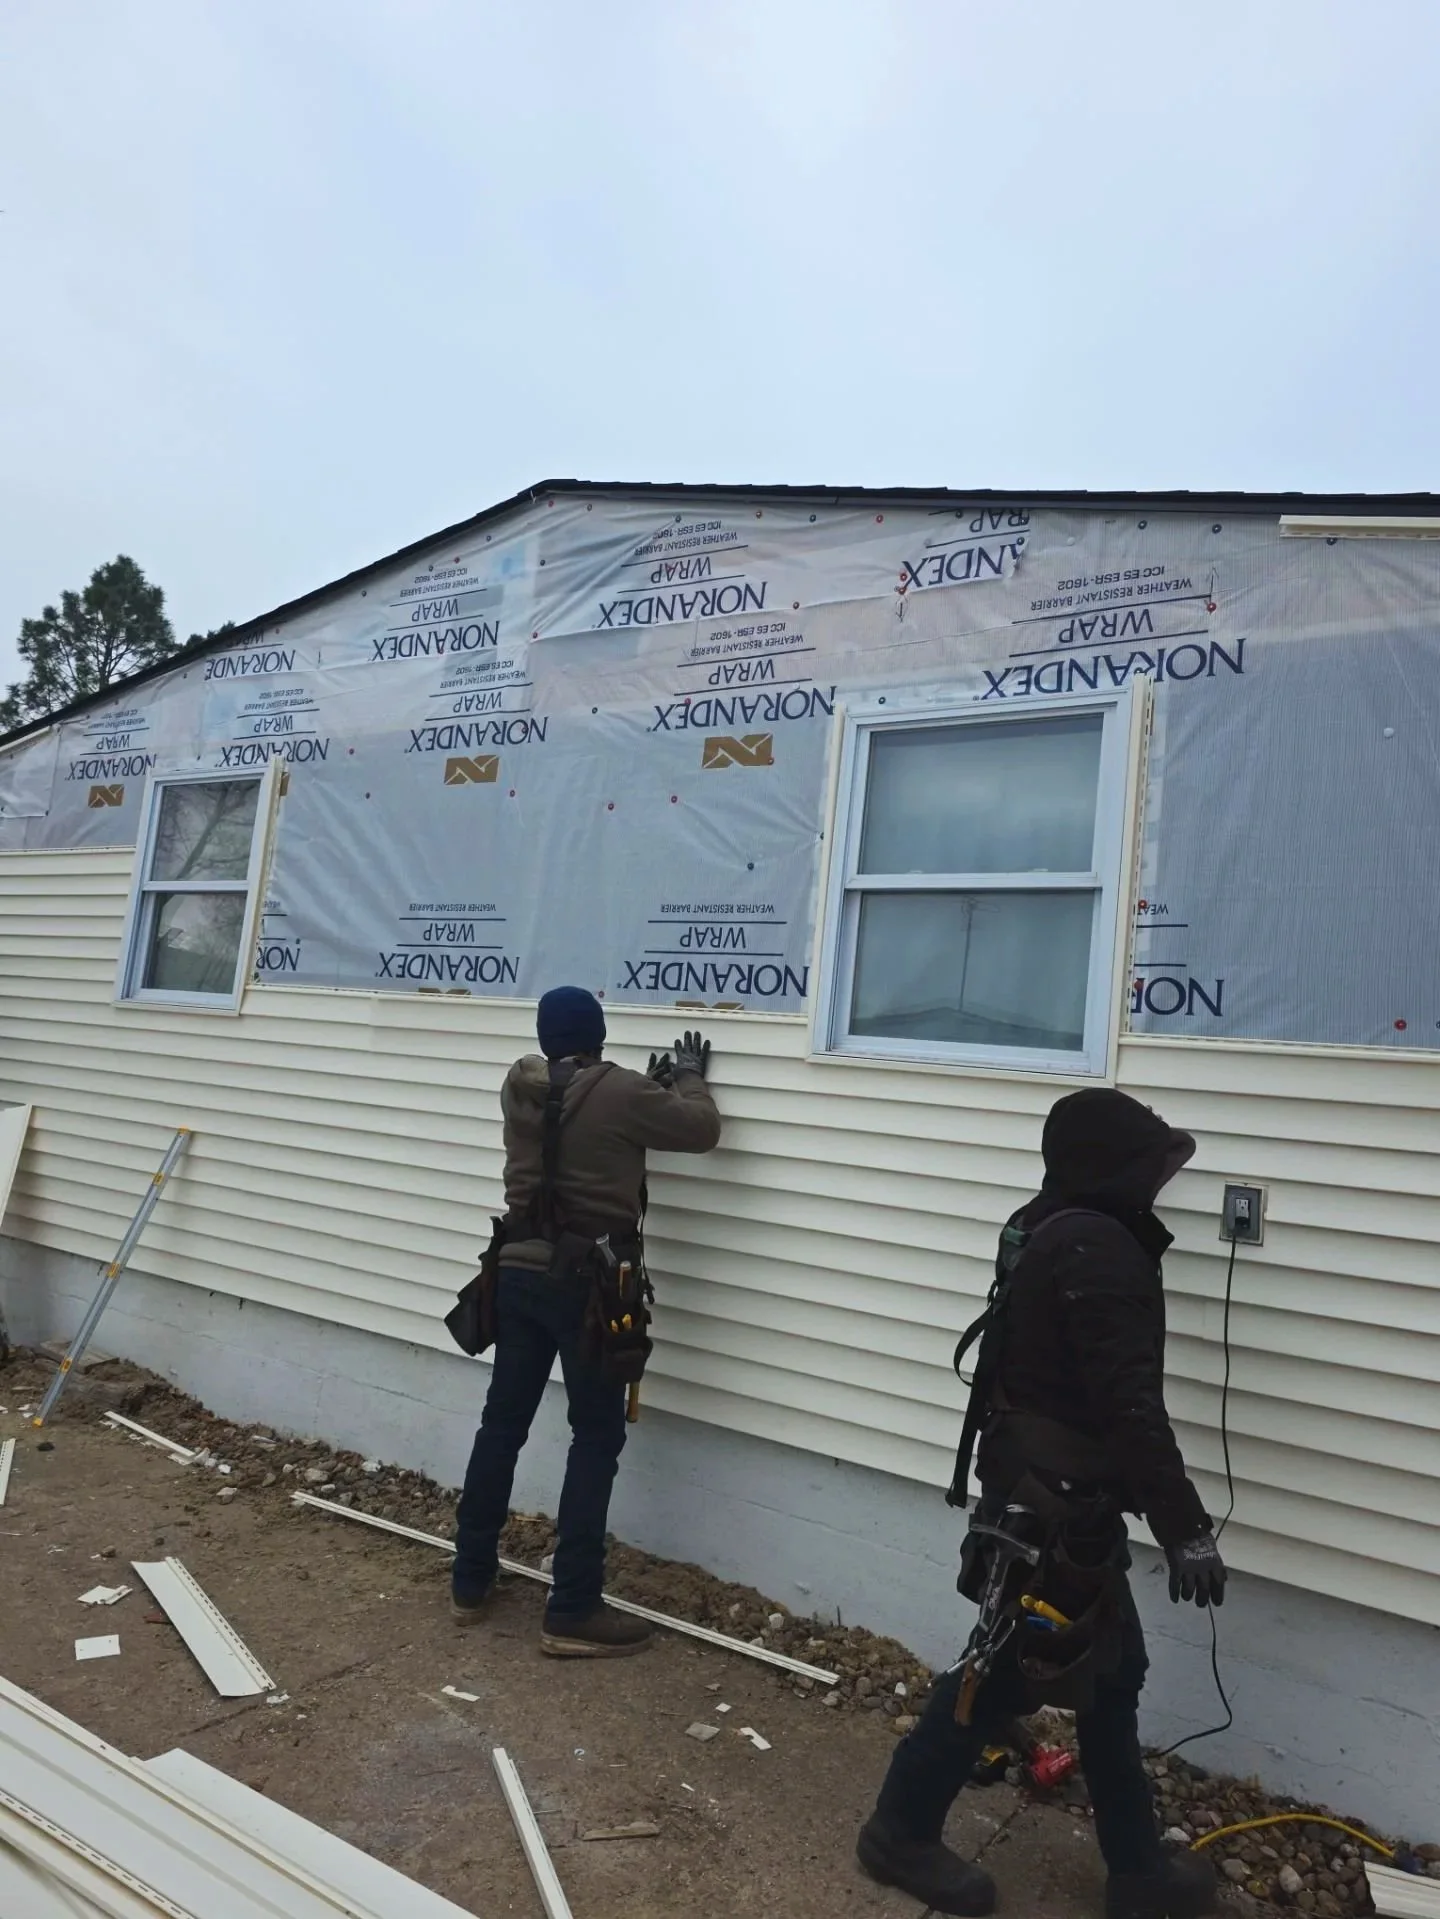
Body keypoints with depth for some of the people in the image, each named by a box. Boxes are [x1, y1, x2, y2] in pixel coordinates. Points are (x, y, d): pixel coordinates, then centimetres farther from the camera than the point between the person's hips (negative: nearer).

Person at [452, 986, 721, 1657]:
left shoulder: (519, 1087, 4)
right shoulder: (619, 1093, -14)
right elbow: (701, 1129, -2)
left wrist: (651, 1084, 20)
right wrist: (688, 1078, 16)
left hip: (519, 1272, 6)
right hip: (589, 1284, -6)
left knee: (502, 1424, 16)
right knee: (596, 1440, 4)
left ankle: (469, 1581, 29)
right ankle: (571, 1614, 7)